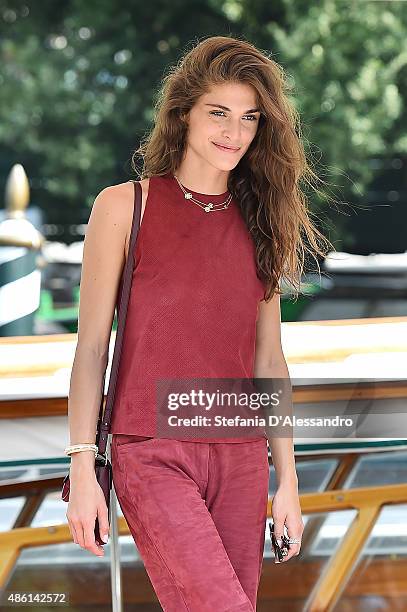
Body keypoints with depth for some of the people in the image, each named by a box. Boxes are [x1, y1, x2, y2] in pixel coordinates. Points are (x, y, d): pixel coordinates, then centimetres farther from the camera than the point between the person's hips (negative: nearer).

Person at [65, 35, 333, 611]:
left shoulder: (260, 223, 11)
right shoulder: (124, 206, 0)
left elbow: (269, 360, 13)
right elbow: (92, 346, -1)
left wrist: (288, 482, 10)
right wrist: (82, 470, -6)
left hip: (240, 458, 4)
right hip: (153, 453, -4)